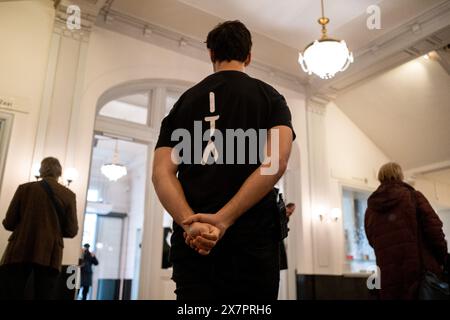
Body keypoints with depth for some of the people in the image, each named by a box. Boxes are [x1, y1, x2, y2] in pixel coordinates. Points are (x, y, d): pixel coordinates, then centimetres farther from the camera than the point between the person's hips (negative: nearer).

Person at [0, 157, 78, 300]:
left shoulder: (25, 188, 3)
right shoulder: (68, 195, 3)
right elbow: (71, 231, 0)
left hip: (19, 252, 0)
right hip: (49, 256, 1)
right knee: (44, 295, 5)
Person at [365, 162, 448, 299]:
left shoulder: (370, 209, 10)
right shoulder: (413, 196, 0)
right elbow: (434, 229, -5)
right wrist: (442, 259, 5)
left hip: (389, 277, 3)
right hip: (421, 270, -3)